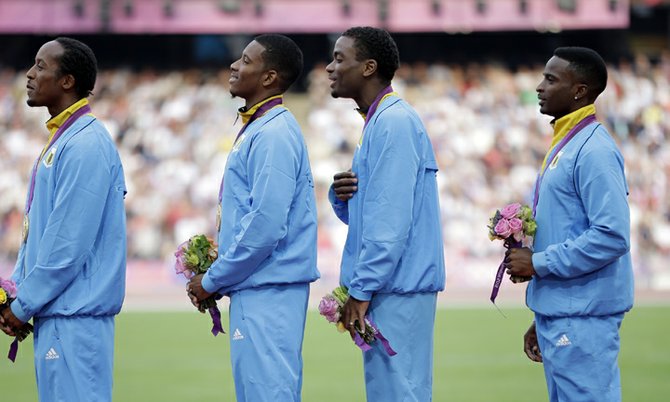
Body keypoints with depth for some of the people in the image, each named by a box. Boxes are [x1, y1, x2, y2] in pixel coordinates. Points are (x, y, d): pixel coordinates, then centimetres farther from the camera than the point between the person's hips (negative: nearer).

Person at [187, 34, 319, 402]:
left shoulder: (274, 135, -15)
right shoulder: (255, 129, 16)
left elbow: (266, 224, -22)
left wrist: (213, 281, -13)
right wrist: (218, 277, 11)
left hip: (268, 290, -10)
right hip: (254, 289, 10)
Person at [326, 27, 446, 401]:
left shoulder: (394, 122, -14)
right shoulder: (377, 120, 18)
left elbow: (390, 219, -20)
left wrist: (362, 289, -18)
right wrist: (342, 195, 1)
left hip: (397, 288, -10)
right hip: (389, 286, 10)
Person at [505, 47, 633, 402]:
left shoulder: (594, 152, -15)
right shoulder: (563, 146, 15)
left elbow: (612, 236, -23)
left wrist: (539, 263, -16)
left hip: (582, 318, -10)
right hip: (558, 314, 10)